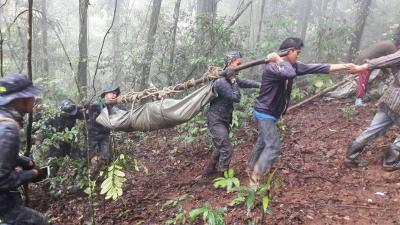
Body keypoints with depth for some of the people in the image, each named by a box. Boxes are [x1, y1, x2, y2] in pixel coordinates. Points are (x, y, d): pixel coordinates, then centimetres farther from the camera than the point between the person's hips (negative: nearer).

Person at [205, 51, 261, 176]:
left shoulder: (230, 78, 4)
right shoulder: (222, 82, -26)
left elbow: (245, 83, 12)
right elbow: (236, 98, -24)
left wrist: (261, 85, 3)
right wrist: (233, 80, -26)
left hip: (224, 120, 10)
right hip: (216, 120, -10)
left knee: (221, 147, 22)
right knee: (227, 149, -8)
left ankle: (210, 169, 38)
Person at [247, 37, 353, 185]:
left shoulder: (291, 66, 2)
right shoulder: (271, 67, -24)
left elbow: (316, 68, 2)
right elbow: (291, 74, -45)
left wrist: (345, 66, 1)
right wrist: (279, 60, -27)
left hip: (270, 113, 9)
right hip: (264, 113, -9)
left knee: (263, 142, 21)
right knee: (274, 147, -8)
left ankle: (251, 169, 39)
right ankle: (255, 179, -1)